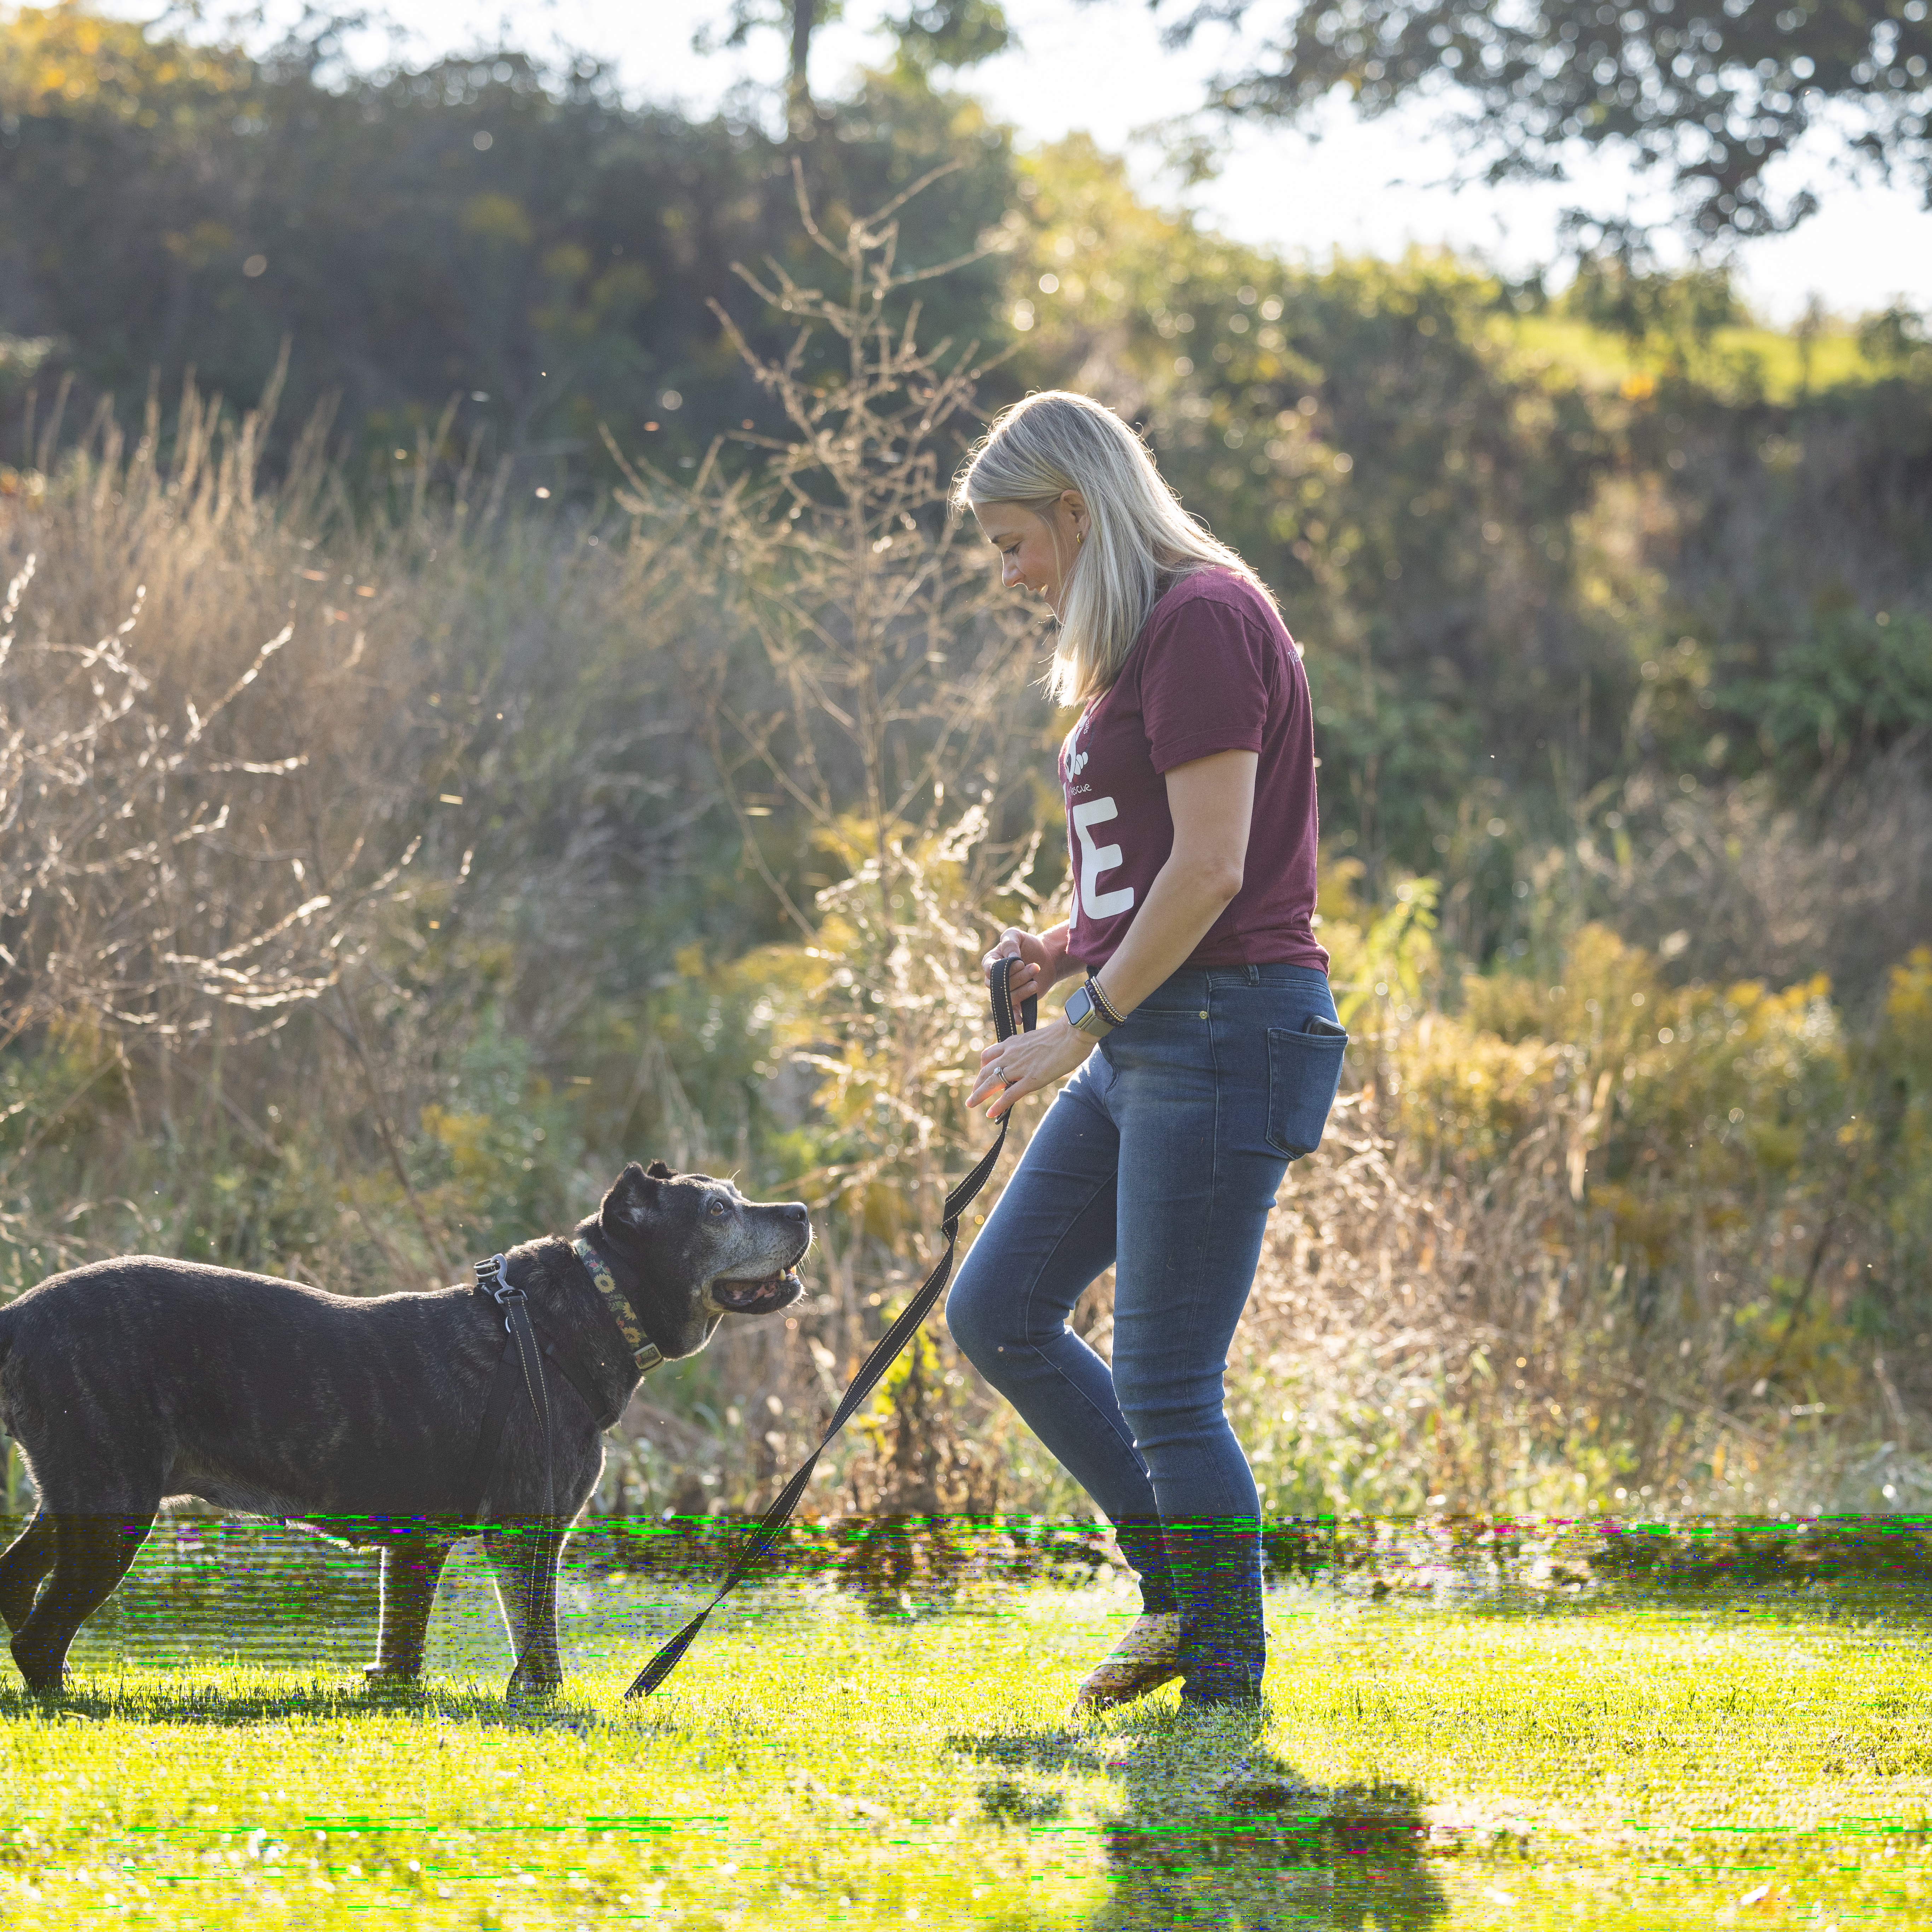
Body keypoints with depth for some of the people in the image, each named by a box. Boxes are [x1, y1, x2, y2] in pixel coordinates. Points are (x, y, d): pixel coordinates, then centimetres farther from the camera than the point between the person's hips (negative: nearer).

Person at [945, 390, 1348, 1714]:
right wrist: (1071, 952, 8)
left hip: (1228, 1032, -10)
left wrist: (1084, 1026, -16)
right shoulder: (1139, 637, 17)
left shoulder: (1204, 615, -13)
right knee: (999, 1315, 12)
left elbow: (1212, 865, -19)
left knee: (1166, 1384, -7)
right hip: (1148, 1041, 10)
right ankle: (1180, 1592, 20)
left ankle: (1227, 1683, 4)